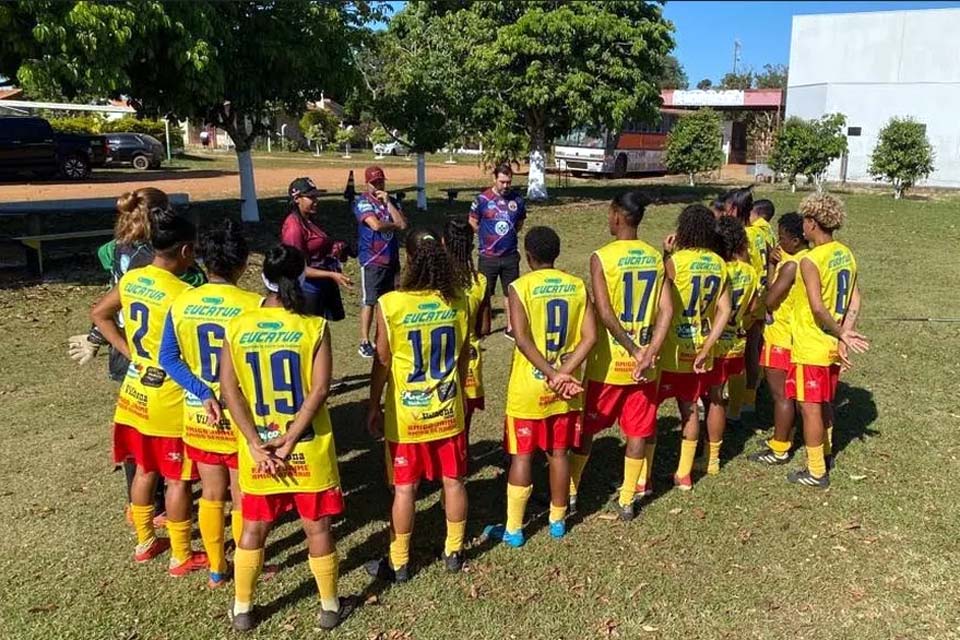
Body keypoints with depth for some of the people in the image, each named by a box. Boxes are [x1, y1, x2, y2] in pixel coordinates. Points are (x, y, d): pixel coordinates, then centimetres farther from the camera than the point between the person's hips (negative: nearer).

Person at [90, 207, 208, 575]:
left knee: (145, 470, 21)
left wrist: (128, 351, 11)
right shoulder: (181, 294, -23)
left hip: (136, 390, 8)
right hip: (169, 399, -7)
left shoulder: (130, 279, 0)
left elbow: (99, 315, 15)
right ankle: (182, 557, 19)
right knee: (177, 479, 6)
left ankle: (145, 542, 37)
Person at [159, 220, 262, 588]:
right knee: (243, 498, 13)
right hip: (241, 418, -4)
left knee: (211, 493, 19)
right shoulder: (253, 306, -19)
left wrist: (203, 393, -11)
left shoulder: (181, 303, -5)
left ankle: (216, 569, 34)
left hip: (199, 416, 4)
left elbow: (167, 358, -6)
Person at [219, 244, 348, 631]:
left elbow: (229, 389, -8)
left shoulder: (237, 327, -5)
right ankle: (330, 608, 29)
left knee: (253, 527, 19)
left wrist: (256, 444, -8)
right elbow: (319, 389, -18)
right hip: (308, 448, -2)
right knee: (317, 527, 13)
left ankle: (242, 610, 33)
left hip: (257, 448, 2)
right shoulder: (314, 327, -12)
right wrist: (290, 441, -13)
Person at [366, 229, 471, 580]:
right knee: (454, 482, 16)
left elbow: (383, 361, -10)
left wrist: (374, 407, 2)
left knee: (404, 489, 8)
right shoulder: (458, 301, -6)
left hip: (406, 415, -3)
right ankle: (454, 551, 32)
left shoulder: (390, 304, -17)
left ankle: (398, 562, 23)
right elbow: (464, 356, 4)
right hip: (448, 411, 3)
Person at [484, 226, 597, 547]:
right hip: (566, 387, 4)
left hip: (529, 388, -4)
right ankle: (558, 520, 29)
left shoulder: (520, 287, -11)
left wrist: (551, 376, -18)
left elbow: (522, 339, -20)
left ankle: (513, 529, 15)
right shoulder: (577, 285, 1)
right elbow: (590, 336, -7)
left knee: (521, 456, 6)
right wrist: (564, 373, -13)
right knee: (559, 453, 15)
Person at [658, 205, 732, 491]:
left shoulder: (675, 261, -16)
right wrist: (706, 348, -2)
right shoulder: (719, 264, 3)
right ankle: (684, 474, 26)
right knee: (689, 408, 16)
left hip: (671, 350, -6)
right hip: (698, 349, 6)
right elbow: (725, 310, -1)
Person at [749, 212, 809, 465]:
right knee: (789, 391, 19)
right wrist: (776, 261, -5)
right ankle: (784, 436, 32)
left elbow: (769, 300, -21)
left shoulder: (791, 266, -22)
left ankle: (779, 449, 9)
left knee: (780, 394, 0)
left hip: (781, 337, -9)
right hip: (798, 336, 9)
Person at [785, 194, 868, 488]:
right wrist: (844, 334, -4)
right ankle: (824, 453, 39)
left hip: (810, 348, -8)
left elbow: (818, 308, -26)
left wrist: (841, 333, -15)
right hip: (832, 347, 8)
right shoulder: (846, 254, 5)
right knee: (824, 403, 22)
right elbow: (854, 301, 2)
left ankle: (816, 472, 14)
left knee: (810, 408, 4)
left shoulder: (810, 260, -20)